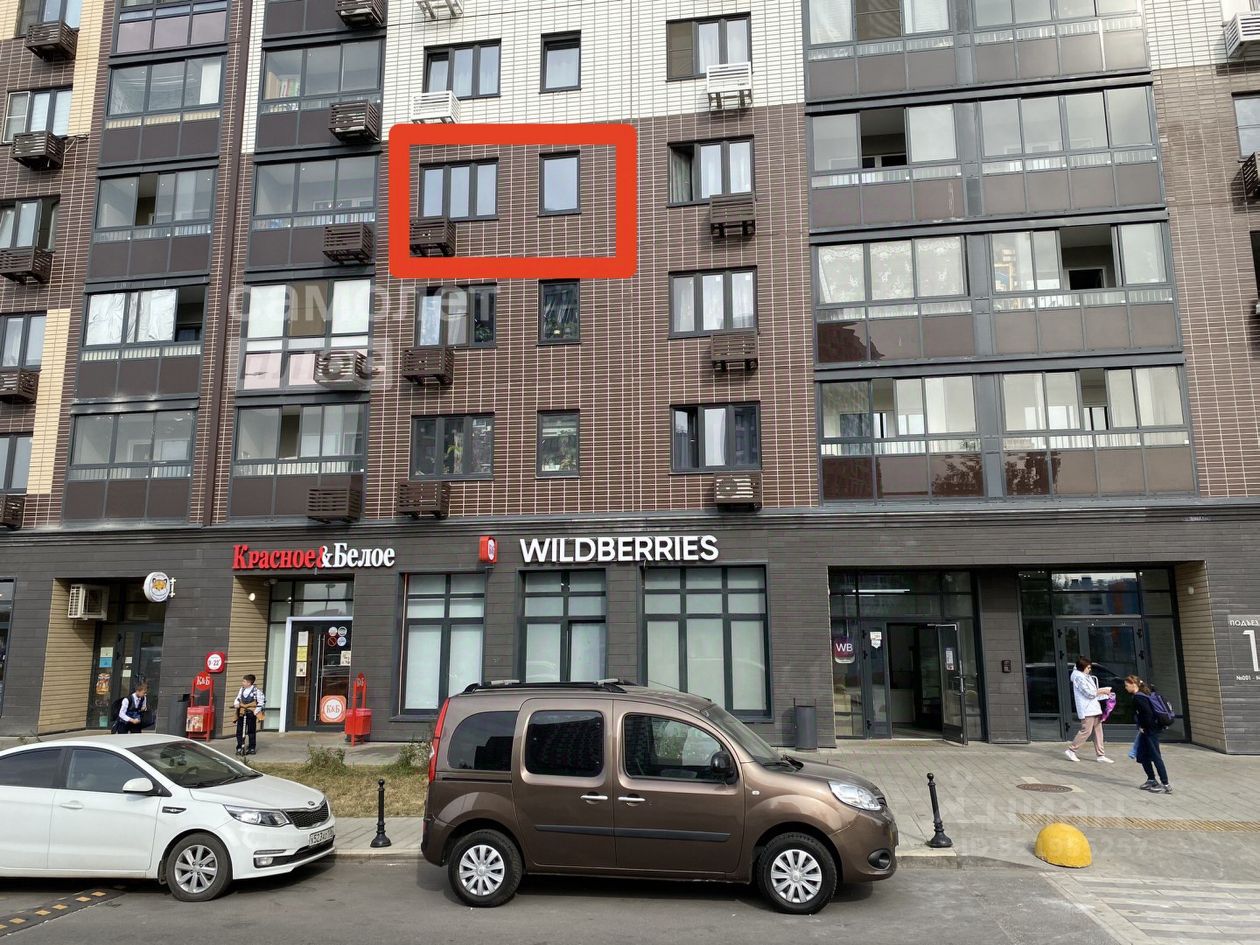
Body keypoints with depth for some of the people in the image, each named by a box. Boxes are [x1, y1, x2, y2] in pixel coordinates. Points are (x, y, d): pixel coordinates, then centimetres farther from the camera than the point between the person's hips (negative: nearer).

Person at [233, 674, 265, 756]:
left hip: (251, 713, -4)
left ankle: (252, 748, 14)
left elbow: (261, 702, -6)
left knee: (251, 731, 4)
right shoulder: (242, 689, 7)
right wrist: (236, 704, -8)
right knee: (239, 731, 3)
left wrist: (256, 711, -14)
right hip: (241, 713, 4)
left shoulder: (256, 690, -7)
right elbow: (238, 698, 13)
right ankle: (239, 748, 13)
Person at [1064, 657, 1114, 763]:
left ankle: (1100, 755, 10)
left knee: (1098, 731, 7)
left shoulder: (1086, 677, 18)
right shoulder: (1079, 677, -14)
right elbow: (1090, 693, -18)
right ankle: (1071, 750, 2)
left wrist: (1104, 691, 8)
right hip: (1086, 709, -10)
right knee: (1086, 731, -8)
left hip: (1094, 708, 10)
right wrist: (1103, 691, -6)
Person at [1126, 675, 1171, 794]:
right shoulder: (1138, 696, 12)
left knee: (1155, 757, -6)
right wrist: (1142, 727, 15)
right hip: (1146, 731, 10)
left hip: (1150, 731, -10)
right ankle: (1151, 780, 24)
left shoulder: (1138, 697, -18)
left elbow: (1148, 713, -25)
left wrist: (1144, 727, -15)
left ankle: (1165, 785, -4)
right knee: (1142, 756, 15)